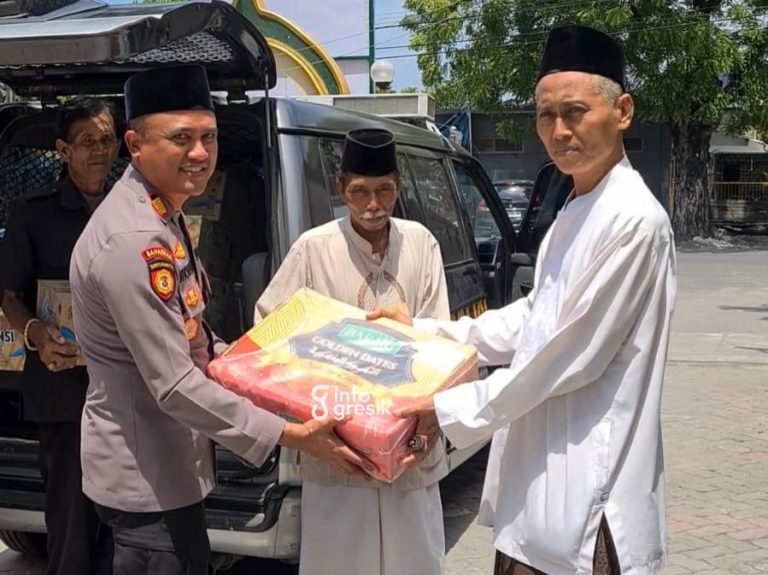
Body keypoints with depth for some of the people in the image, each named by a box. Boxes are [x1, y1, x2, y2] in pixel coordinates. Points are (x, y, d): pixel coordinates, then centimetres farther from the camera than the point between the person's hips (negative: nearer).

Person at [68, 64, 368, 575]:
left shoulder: (162, 216, 6)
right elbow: (175, 386, -27)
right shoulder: (133, 241, -27)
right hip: (147, 476, -10)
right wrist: (291, 435, -25)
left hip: (169, 464, 10)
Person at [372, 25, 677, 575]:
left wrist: (452, 411, -13)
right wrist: (425, 333, 13)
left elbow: (572, 354, -20)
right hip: (540, 473, 9)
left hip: (588, 493, -8)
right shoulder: (573, 215, 12)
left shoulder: (634, 220, -19)